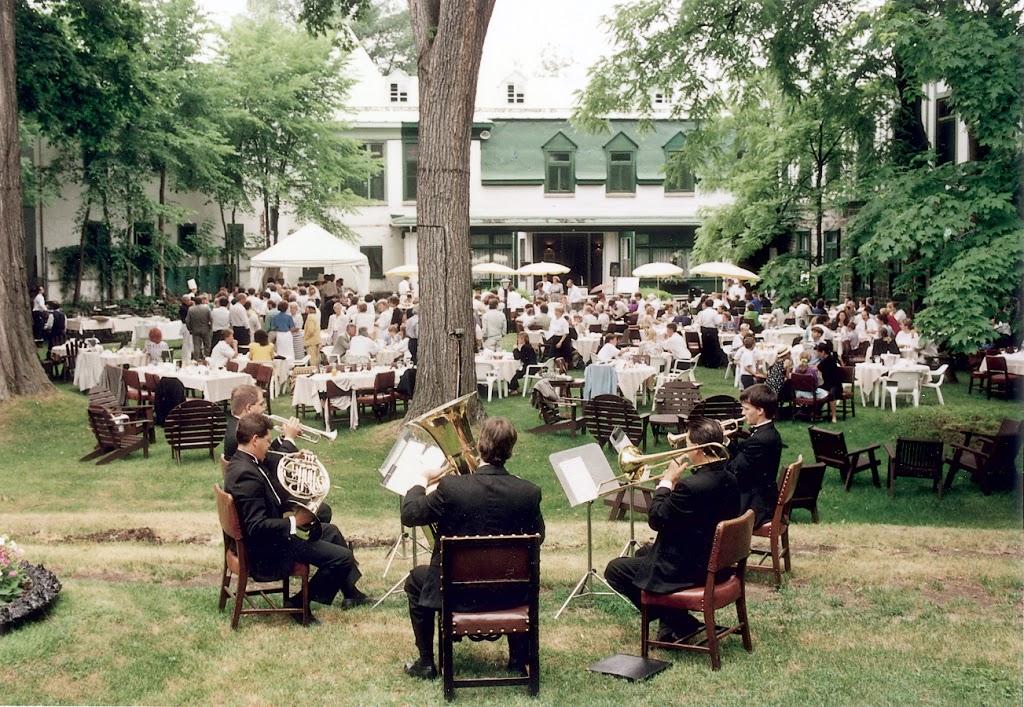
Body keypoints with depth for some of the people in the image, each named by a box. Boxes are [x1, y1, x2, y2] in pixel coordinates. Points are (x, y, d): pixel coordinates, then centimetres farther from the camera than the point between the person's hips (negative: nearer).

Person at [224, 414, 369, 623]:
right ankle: (299, 603, 4)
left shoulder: (241, 462, 4)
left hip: (272, 536, 11)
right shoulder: (246, 475, -28)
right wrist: (295, 522, -23)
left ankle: (351, 594, 33)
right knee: (342, 556, -14)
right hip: (269, 551, -11)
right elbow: (257, 526, -33)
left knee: (330, 531, 25)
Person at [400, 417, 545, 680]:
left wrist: (422, 480, 9)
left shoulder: (451, 486, -20)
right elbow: (538, 536, 3)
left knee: (416, 579, 29)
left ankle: (426, 663, 30)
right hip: (509, 595, 2)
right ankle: (519, 660, 35)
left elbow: (409, 515, -7)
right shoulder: (529, 492, -14)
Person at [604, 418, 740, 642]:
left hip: (688, 571, -10)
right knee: (643, 553, 29)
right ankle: (677, 618, 21)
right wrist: (676, 484, 3)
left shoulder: (691, 486, -31)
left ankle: (677, 623, 6)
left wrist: (666, 482, -9)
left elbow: (656, 520, -19)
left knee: (614, 570, 6)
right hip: (715, 563, 10)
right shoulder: (730, 481, -2)